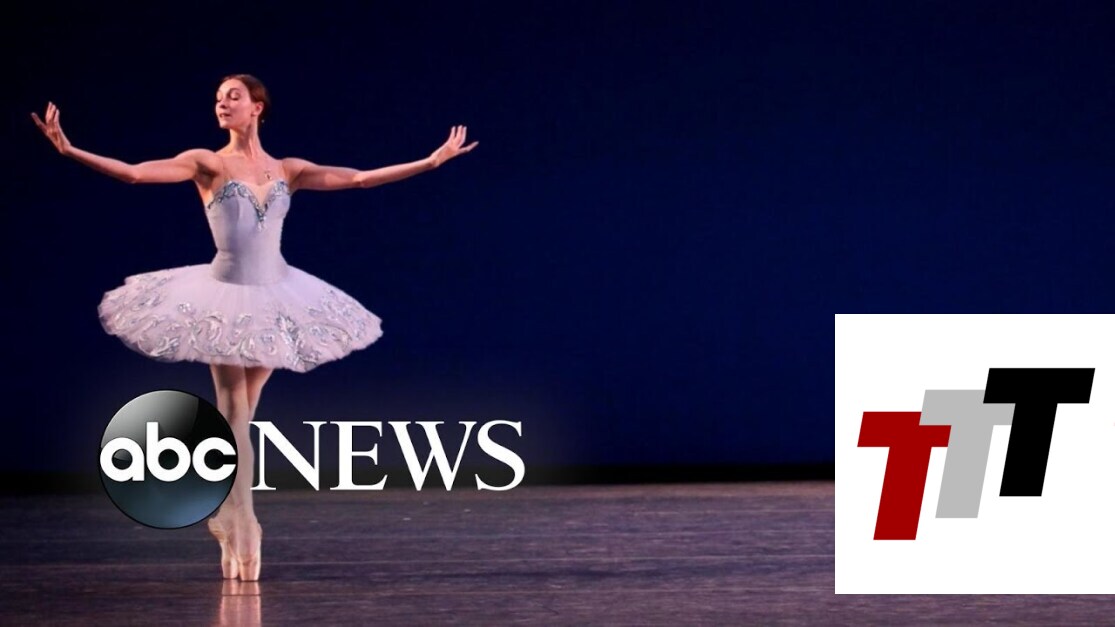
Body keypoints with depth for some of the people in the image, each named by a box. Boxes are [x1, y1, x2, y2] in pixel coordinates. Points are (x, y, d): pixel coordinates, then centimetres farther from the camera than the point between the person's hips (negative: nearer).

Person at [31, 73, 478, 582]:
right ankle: (242, 531, -4)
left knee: (242, 412, 11)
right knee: (234, 414, -6)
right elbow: (133, 173, -11)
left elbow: (360, 179, 7)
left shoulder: (288, 171, 6)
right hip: (226, 297, -3)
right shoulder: (207, 163, -2)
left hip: (276, 298, 3)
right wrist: (68, 150, -22)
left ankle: (226, 515, 25)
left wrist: (432, 161, 4)